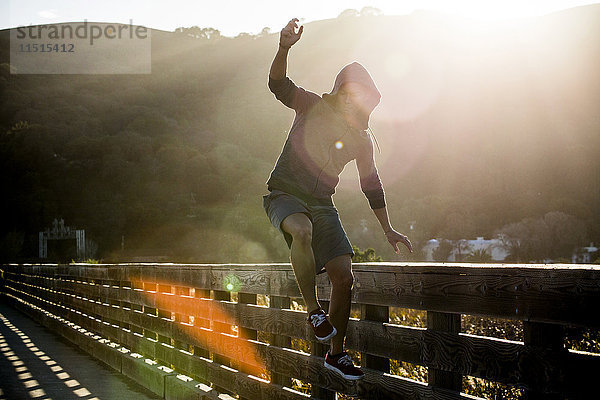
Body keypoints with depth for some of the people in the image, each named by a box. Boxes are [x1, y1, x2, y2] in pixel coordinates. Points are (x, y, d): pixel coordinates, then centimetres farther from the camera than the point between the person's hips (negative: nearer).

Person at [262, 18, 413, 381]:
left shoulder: (362, 139, 5)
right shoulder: (312, 107, -6)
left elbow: (371, 185, 15)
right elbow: (278, 84, -22)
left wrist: (389, 231, 17)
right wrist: (285, 47, -43)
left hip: (322, 203, 4)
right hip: (284, 193, -4)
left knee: (344, 277, -5)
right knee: (302, 229, -40)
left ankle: (337, 353, 11)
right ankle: (314, 310, -24)